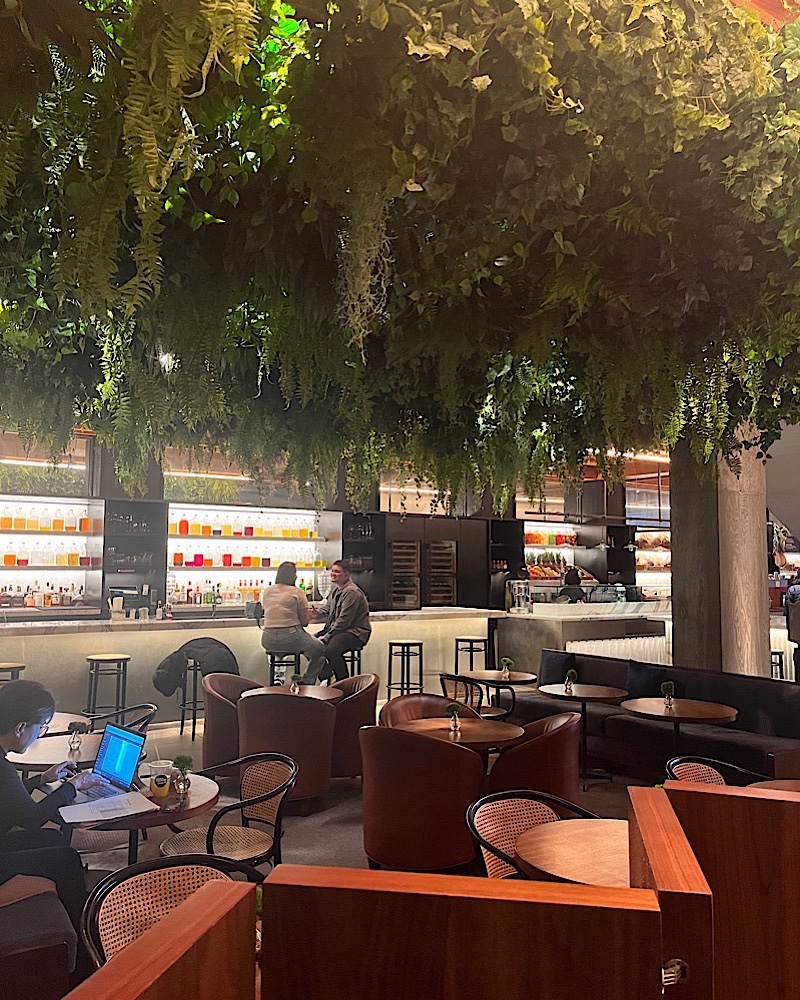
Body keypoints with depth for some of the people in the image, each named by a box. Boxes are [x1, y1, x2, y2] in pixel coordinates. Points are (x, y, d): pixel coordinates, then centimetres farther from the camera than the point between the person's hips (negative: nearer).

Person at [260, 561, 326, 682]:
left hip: (268, 641, 5)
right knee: (320, 650, 20)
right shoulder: (297, 592, -6)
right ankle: (305, 682, 16)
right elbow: (304, 621, -4)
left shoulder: (266, 591, 7)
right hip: (291, 638, -5)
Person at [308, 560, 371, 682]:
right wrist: (316, 613, -3)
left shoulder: (352, 592, -18)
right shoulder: (336, 589, 14)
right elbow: (328, 610, 20)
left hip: (355, 632, -10)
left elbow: (344, 621, -21)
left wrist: (326, 637, -18)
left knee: (331, 649, -34)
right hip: (335, 629, 10)